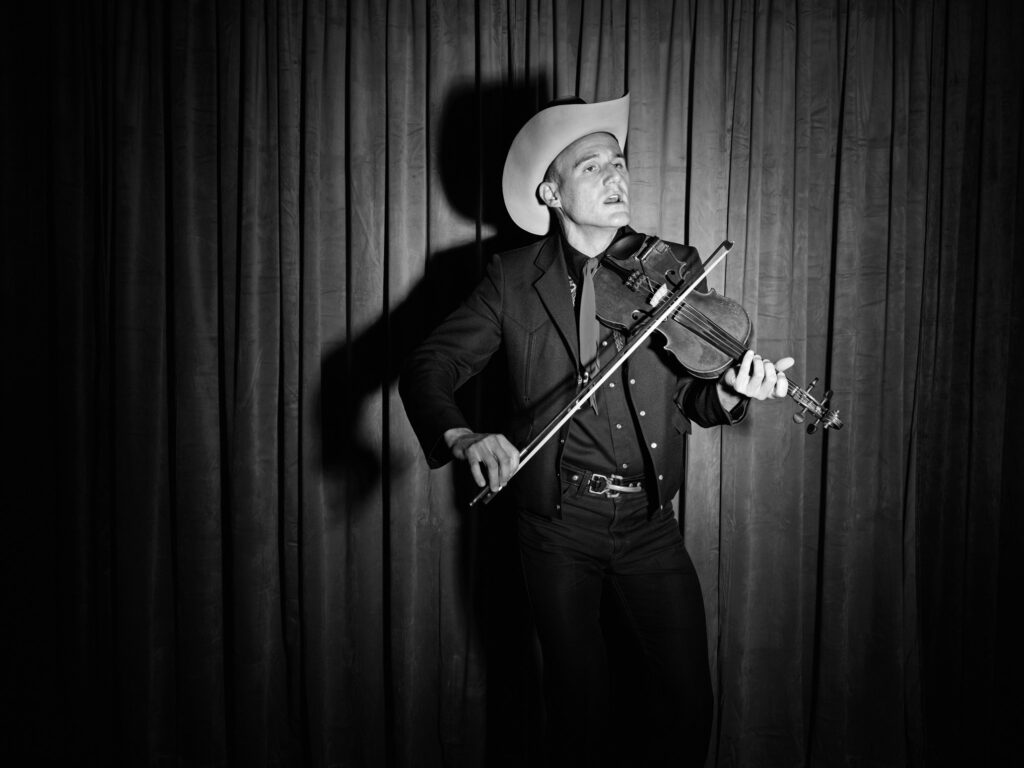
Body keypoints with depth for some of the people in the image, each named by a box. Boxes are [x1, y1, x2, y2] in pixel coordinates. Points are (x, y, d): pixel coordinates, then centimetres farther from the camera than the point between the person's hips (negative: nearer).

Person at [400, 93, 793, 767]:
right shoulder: (513, 279, -3)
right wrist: (463, 438, -27)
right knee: (579, 709, 10)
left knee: (687, 705, 4)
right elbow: (430, 366, -7)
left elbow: (693, 399, 3)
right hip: (558, 525, -1)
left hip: (651, 523, 2)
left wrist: (730, 394, -20)